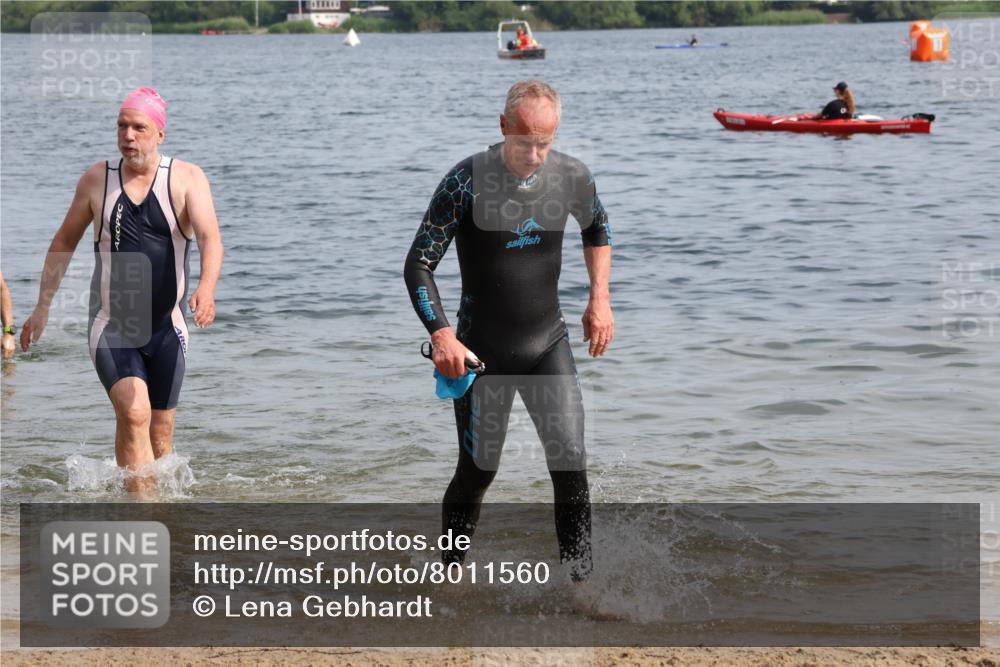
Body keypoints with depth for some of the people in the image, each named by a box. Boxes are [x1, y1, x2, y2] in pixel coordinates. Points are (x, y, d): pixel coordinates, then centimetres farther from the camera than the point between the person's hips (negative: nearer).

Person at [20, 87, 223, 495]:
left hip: (166, 327, 1)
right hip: (111, 327, -1)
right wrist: (43, 306, 10)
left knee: (160, 431, 9)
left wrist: (207, 288, -38)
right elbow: (64, 242, 13)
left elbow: (210, 237, -19)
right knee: (133, 413, -22)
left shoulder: (187, 179, -4)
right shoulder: (97, 179, 1)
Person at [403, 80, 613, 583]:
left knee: (571, 461, -11)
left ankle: (579, 583, -5)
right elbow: (418, 264, -13)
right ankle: (449, 573, 27)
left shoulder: (572, 176, -6)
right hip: (483, 352, -2)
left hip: (548, 343, 3)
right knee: (477, 471, 5)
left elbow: (597, 229, 18)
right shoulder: (468, 182, -17)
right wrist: (441, 336, -25)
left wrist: (600, 299, 9)